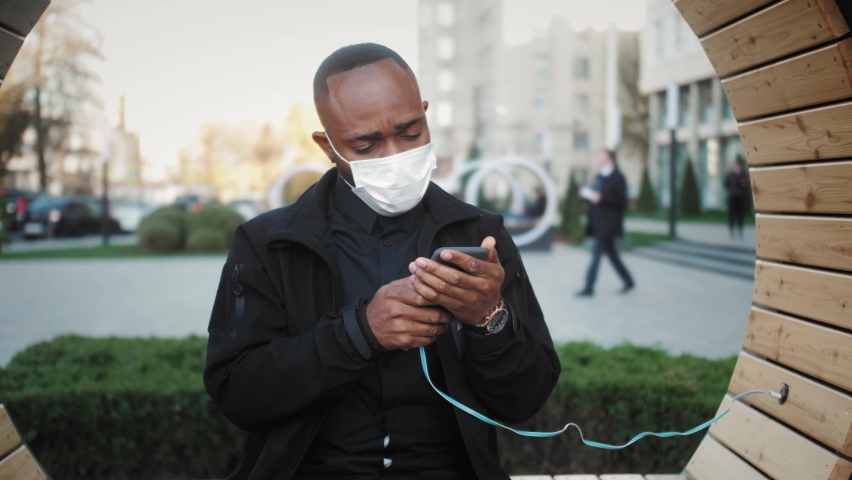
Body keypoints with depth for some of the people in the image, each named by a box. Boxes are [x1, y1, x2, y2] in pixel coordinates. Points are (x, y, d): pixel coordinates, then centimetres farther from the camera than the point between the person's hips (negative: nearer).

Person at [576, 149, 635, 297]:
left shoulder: (617, 178, -10)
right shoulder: (599, 176, 15)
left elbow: (621, 201, -15)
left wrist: (600, 198, -23)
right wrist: (589, 196, 3)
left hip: (607, 223, -9)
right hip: (598, 222, 9)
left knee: (597, 253, -9)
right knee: (611, 254, 13)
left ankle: (589, 287, -7)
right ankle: (628, 281, 24)